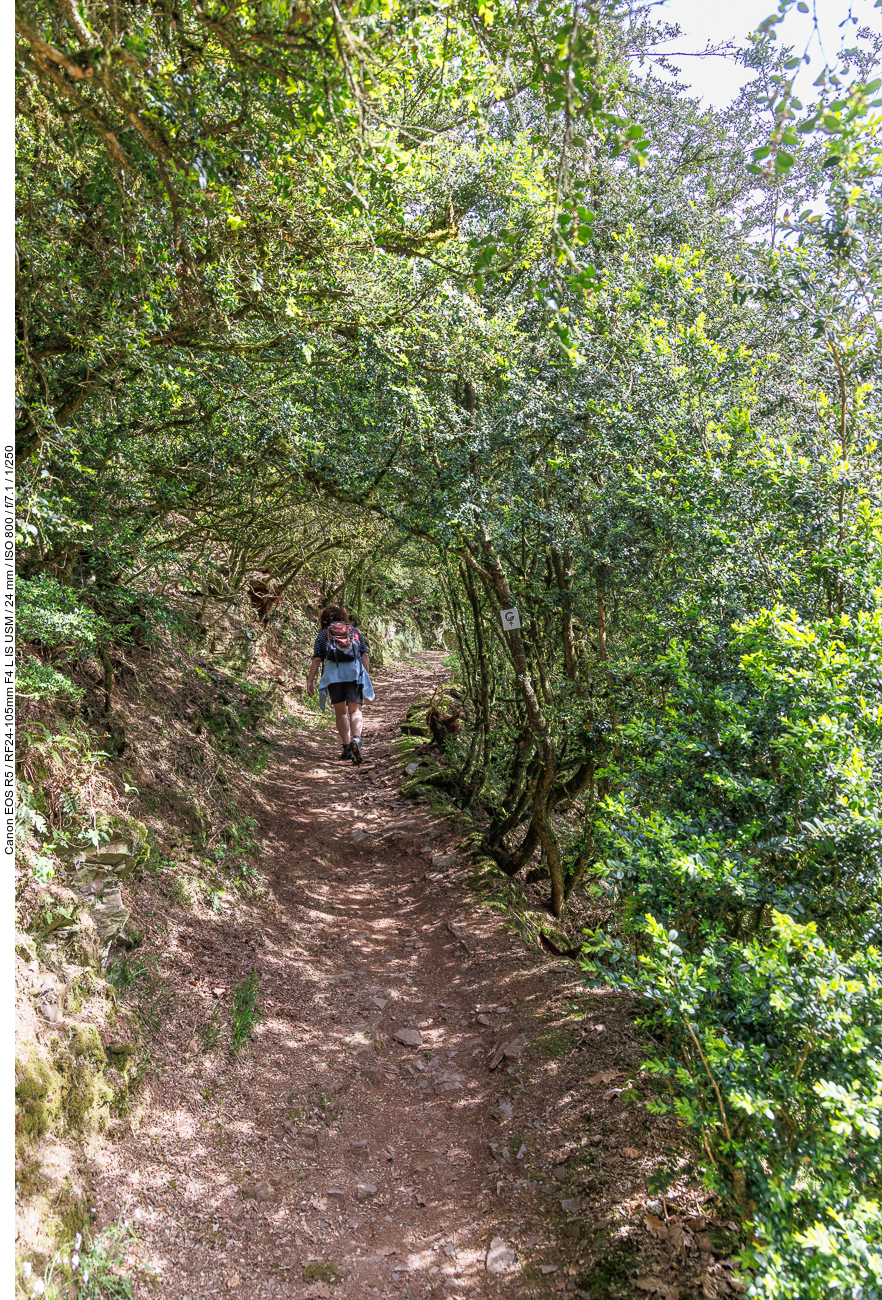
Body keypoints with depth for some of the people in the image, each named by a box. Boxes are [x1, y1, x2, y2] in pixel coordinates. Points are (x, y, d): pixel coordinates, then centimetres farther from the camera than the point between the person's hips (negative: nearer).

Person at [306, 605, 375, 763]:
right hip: (355, 673, 0)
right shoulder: (355, 631, 19)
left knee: (340, 711, 11)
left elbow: (316, 660, 4)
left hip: (333, 674, 0)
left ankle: (347, 746, 5)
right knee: (355, 710, -3)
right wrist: (367, 677, 12)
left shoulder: (323, 634, 13)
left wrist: (310, 680, 7)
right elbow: (365, 655, 10)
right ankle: (356, 738, -29)